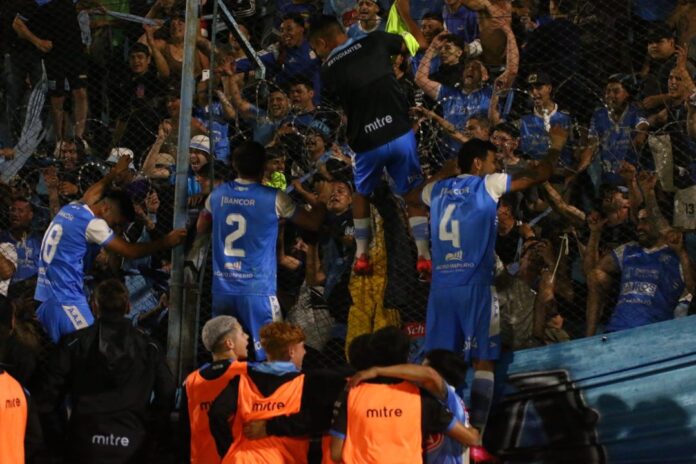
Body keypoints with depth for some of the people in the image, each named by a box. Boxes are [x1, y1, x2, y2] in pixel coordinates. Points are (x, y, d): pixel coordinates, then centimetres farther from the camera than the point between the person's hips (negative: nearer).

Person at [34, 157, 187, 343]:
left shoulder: (70, 208, 11)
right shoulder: (92, 224, -13)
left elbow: (89, 195, 36)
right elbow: (130, 251, -11)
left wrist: (113, 174, 49)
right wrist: (166, 242, -4)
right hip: (66, 298, -9)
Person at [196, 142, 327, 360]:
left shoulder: (218, 194, 5)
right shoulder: (274, 198, -7)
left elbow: (201, 228, 22)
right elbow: (313, 223, 5)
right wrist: (324, 200, 22)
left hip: (222, 289, 4)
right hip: (257, 290, -4)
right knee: (267, 357, -1)